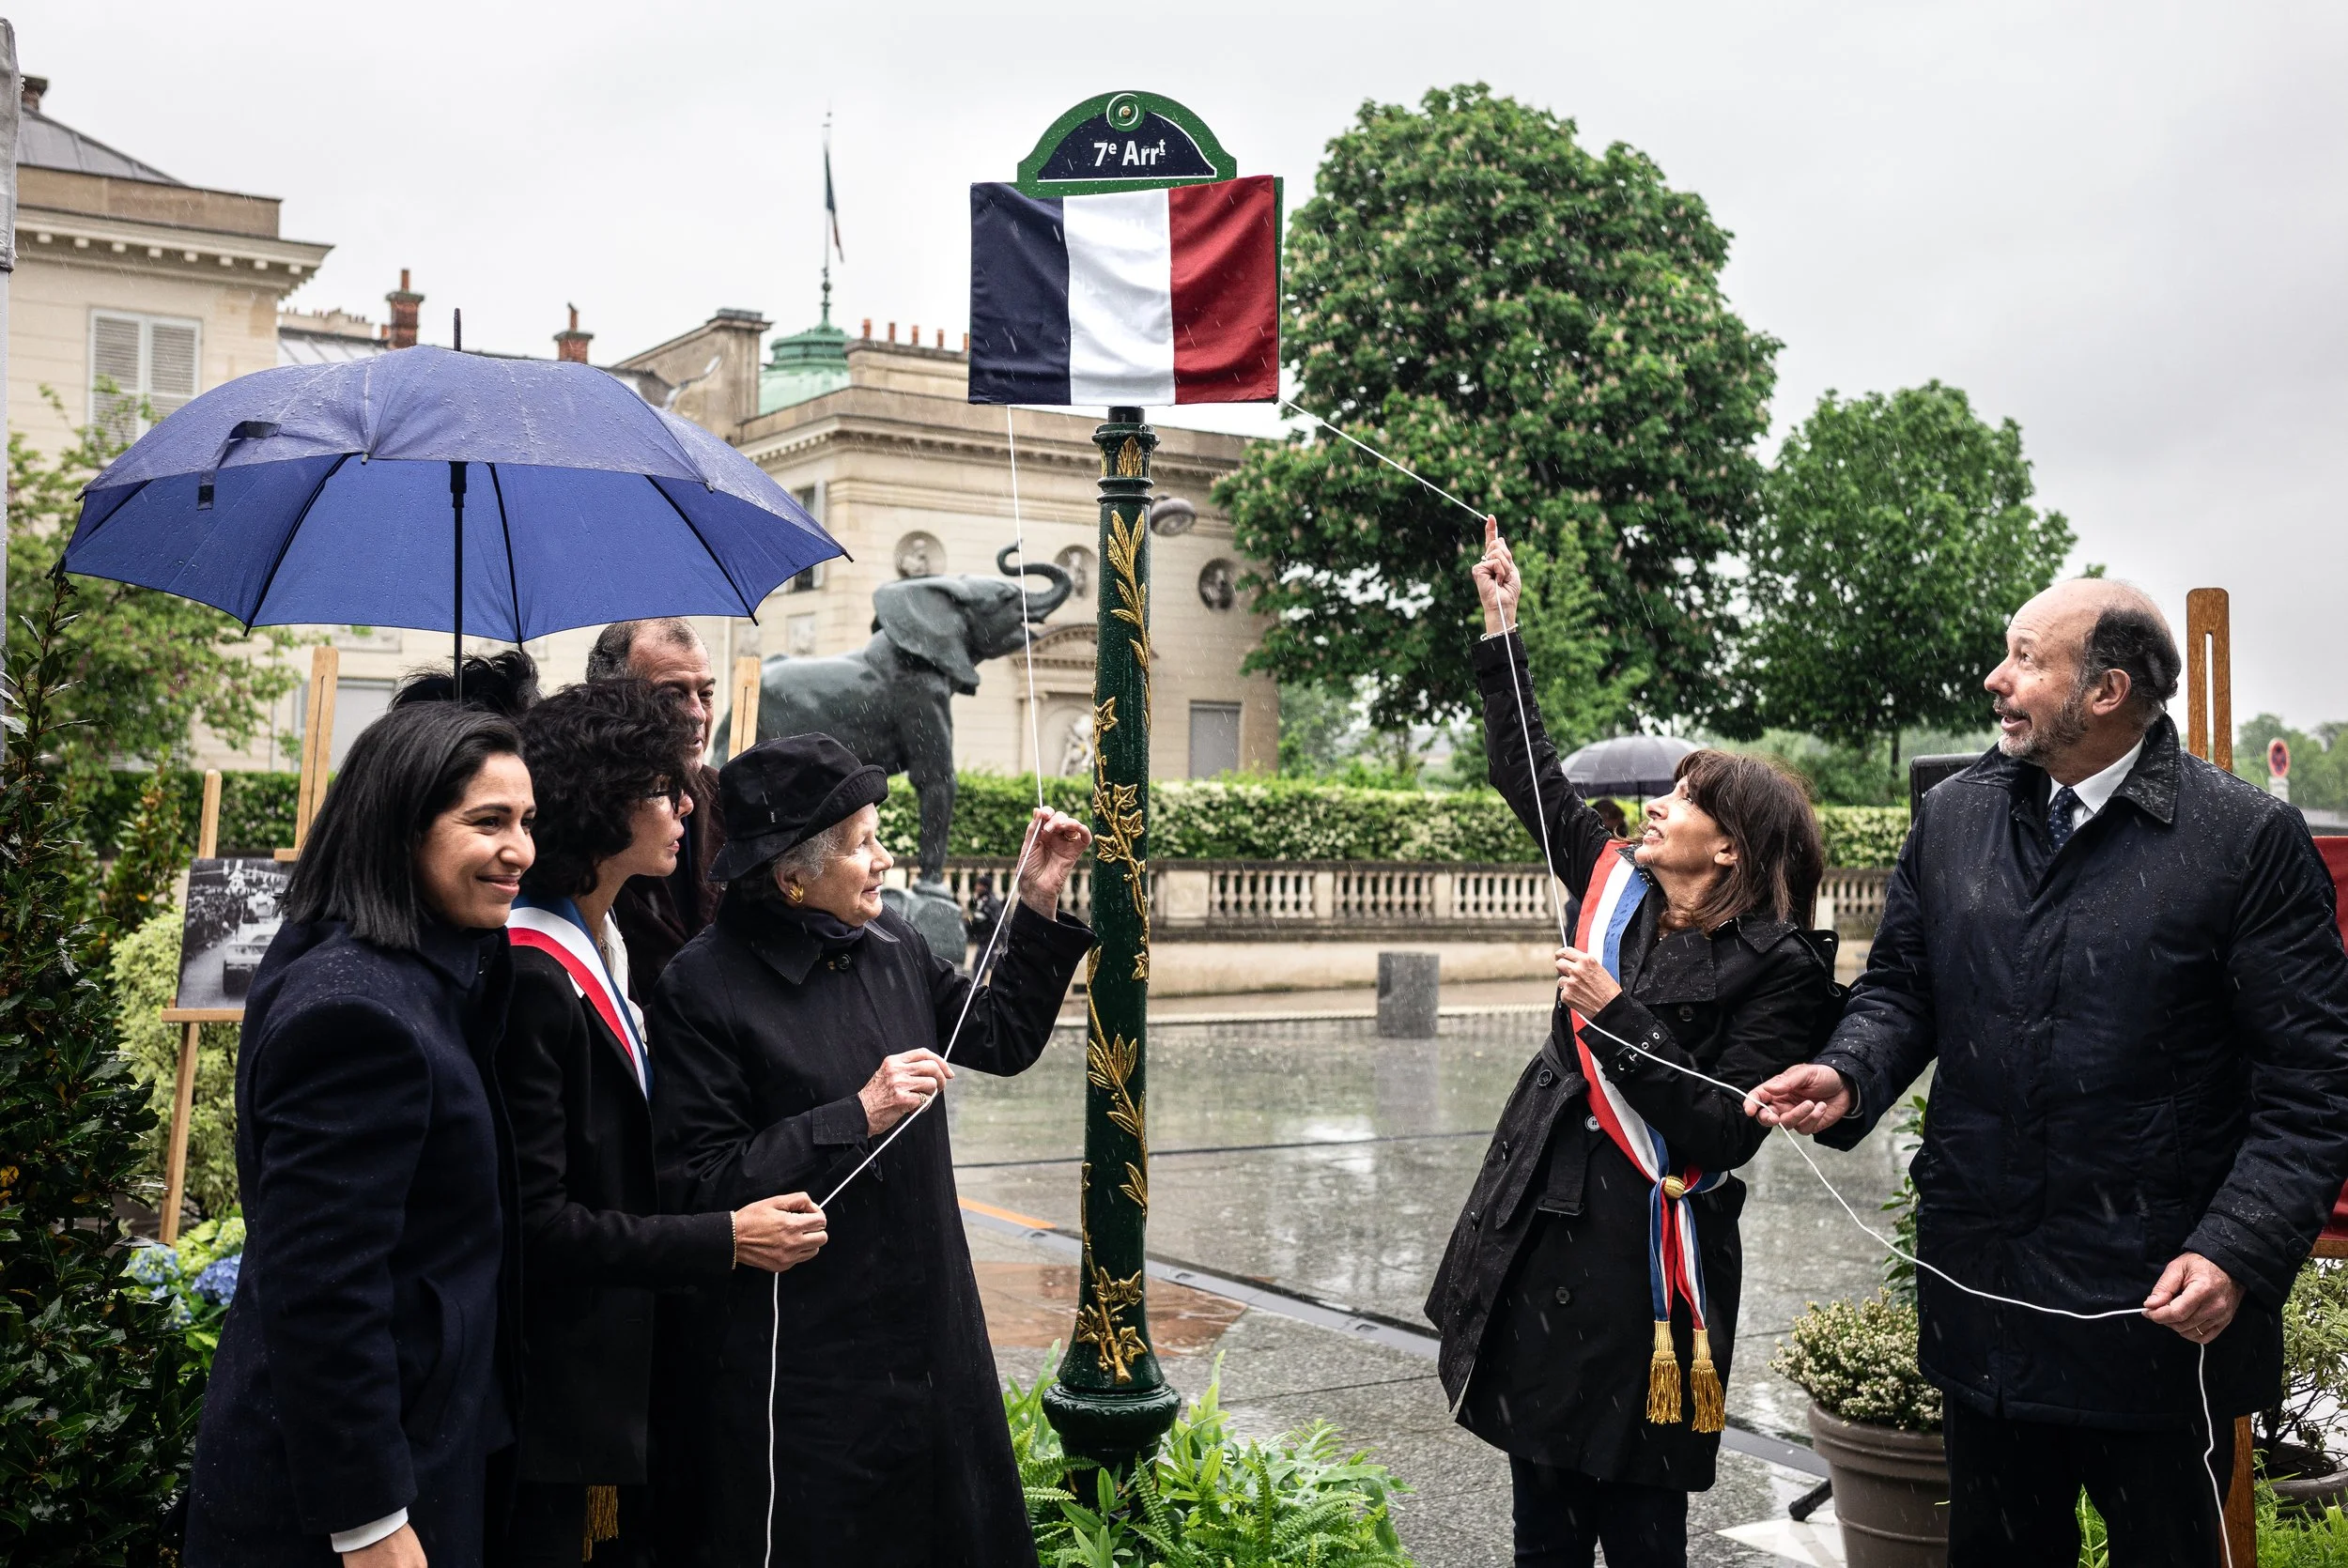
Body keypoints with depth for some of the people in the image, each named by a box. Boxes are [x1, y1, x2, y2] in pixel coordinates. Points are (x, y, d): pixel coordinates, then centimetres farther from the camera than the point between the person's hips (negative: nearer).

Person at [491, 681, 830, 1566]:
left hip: (625, 1367, 9)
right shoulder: (531, 976, -21)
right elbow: (534, 1221, -23)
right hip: (556, 1385, -9)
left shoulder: (607, 950, 10)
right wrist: (725, 1241, -19)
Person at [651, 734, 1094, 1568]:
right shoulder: (704, 988, -16)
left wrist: (1038, 907, 5)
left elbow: (1003, 1039, 15)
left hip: (930, 1336, 7)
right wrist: (857, 1117, -21)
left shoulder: (891, 947, 3)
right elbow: (700, 1185, -18)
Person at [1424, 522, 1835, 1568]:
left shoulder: (1776, 971, -11)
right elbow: (1532, 777, 18)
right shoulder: (1618, 893, 6)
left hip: (1646, 1268, -6)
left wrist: (1616, 1019, -22)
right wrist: (1500, 630, 18)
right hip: (1542, 1243, 6)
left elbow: (1721, 1137, -18)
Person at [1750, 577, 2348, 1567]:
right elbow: (1901, 986, 14)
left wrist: (2239, 1252, -21)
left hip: (2162, 1312, -4)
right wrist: (1849, 1078, -8)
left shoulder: (2248, 839, -10)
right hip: (1980, 1292, 4)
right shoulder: (1954, 816, 5)